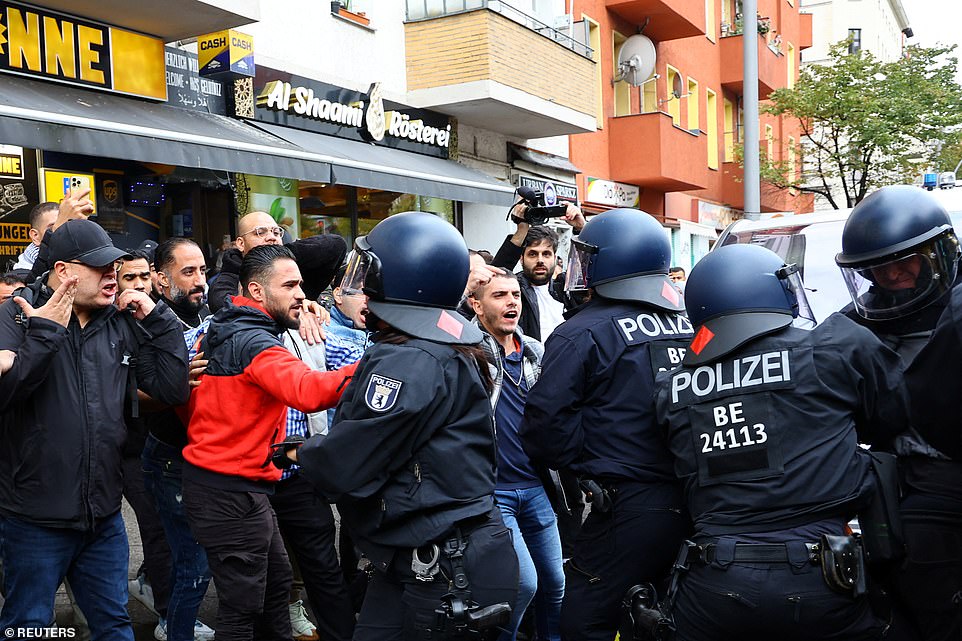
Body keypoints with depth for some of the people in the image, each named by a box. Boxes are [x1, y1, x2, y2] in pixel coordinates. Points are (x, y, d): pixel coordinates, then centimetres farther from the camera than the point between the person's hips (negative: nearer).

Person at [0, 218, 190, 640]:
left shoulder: (122, 323, 4)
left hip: (104, 515, 4)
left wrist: (157, 318, -6)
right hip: (35, 519, -4)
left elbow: (172, 390, -1)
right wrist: (45, 333, -24)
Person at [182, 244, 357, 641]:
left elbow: (188, 400, 15)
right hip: (233, 494, -10)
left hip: (208, 476, 10)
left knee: (276, 582, 21)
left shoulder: (216, 335, 9)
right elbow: (308, 391, -39)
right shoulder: (255, 343, -21)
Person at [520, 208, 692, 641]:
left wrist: (592, 464, -3)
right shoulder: (692, 324, 7)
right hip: (697, 503, 7)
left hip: (629, 508, -7)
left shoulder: (583, 334, -12)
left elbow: (545, 427, -17)